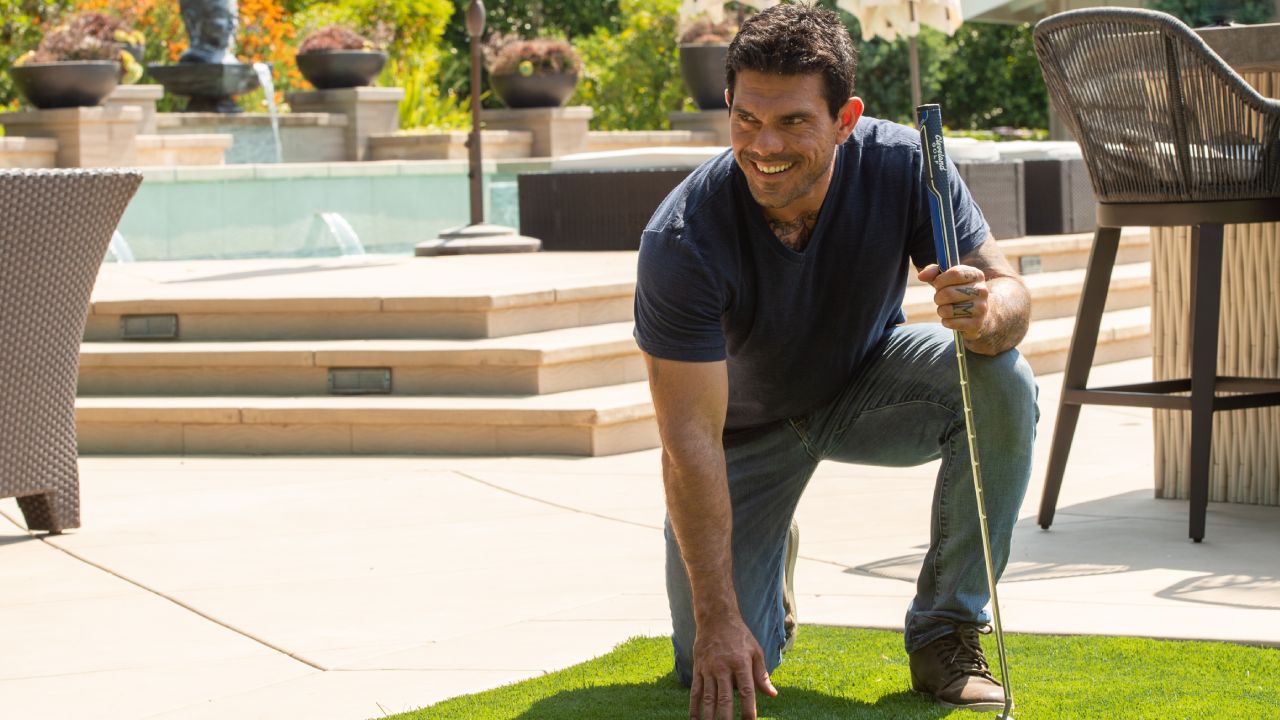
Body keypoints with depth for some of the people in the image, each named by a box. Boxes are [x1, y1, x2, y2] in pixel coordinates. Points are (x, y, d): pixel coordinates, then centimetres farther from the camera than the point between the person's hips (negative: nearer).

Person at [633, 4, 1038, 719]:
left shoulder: (903, 165, -26)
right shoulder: (684, 238, -33)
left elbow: (1011, 292, -21)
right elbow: (690, 438, -31)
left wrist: (987, 313, -48)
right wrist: (717, 618, -33)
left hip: (867, 381, 2)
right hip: (747, 423, -2)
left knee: (1004, 384, -29)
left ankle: (946, 632, -11)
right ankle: (768, 554, 26)